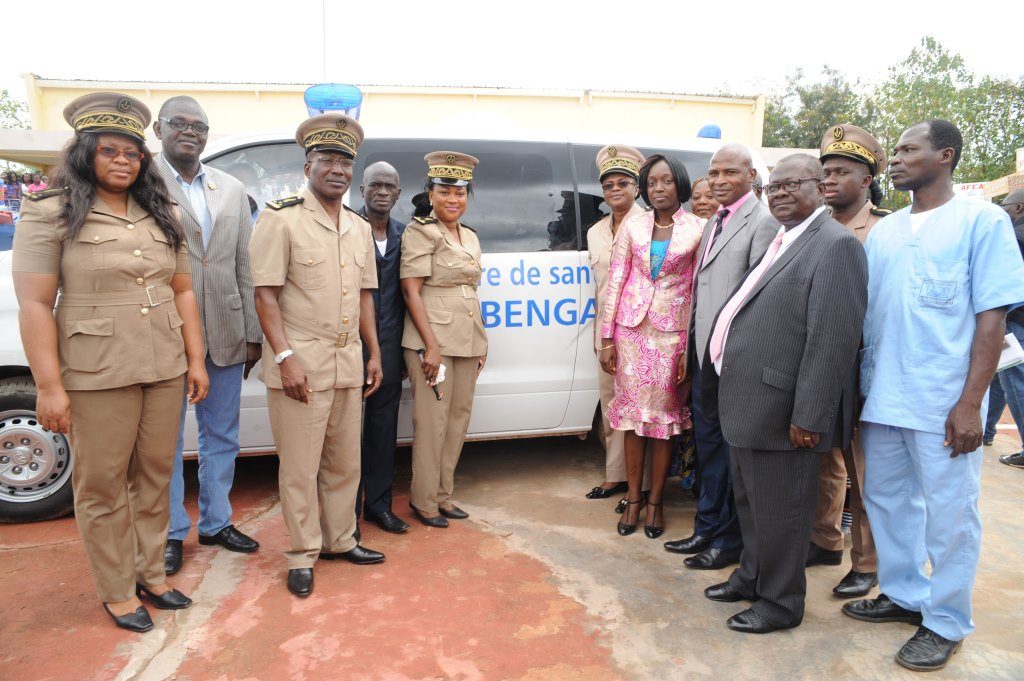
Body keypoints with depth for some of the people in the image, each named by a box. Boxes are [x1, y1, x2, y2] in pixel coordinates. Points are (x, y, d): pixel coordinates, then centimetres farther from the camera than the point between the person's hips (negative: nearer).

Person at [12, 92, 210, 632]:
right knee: (102, 485, 7)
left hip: (164, 370, 5)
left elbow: (182, 291, 13)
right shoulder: (49, 214, -4)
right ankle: (117, 592, 22)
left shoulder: (160, 217, 12)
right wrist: (49, 387, -13)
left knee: (154, 476, 13)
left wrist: (195, 359, 7)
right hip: (96, 376, -5)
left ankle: (150, 574, 29)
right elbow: (35, 305, -9)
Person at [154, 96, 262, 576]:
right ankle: (171, 533, 26)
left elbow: (244, 268, 9)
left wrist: (252, 334, 7)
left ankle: (216, 522, 33)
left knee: (221, 435, 16)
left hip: (225, 335, 5)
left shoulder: (232, 190, 11)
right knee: (166, 440, 10)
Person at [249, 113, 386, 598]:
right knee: (300, 466, 3)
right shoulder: (280, 219, -7)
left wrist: (373, 353, 12)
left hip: (349, 363, 6)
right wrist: (285, 358, -18)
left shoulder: (359, 227, 13)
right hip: (300, 363, -6)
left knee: (345, 462, 15)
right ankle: (302, 556, 19)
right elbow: (266, 295, -11)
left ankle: (339, 540, 32)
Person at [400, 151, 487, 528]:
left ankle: (444, 495, 24)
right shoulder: (420, 232, -6)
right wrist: (431, 346, -17)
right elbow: (411, 291, -12)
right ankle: (424, 501, 12)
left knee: (459, 418, 11)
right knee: (432, 422, -2)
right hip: (431, 340, -7)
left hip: (467, 342, 7)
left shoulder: (470, 237, 16)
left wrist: (481, 343, 16)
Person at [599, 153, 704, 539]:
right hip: (632, 329, 2)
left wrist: (690, 347, -7)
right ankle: (632, 497, 18)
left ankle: (655, 500, 19)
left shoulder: (697, 230, 0)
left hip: (671, 332, -1)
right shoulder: (633, 227, 5)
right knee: (633, 410, 7)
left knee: (664, 414, 5)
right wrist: (607, 339, -1)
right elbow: (615, 282, 3)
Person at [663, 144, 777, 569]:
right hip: (705, 354, 9)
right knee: (707, 443, 17)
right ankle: (708, 528, 31)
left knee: (734, 449, 4)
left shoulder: (762, 222, -11)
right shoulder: (713, 223, 16)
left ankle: (731, 541, 20)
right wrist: (692, 350, 13)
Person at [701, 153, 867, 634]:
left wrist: (807, 417, -22)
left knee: (777, 509, 6)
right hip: (747, 402, 9)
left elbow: (833, 339, -20)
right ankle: (752, 575, 42)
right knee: (750, 500, 23)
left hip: (780, 409, -9)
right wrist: (726, 390, 16)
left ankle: (781, 602, 26)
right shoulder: (780, 242, 16)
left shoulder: (835, 245, -14)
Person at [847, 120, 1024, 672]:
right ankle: (904, 595, 34)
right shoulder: (882, 231, 10)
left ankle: (946, 622, 23)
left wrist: (970, 403, -14)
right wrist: (858, 390, 5)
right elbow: (864, 312, 11)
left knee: (949, 514, 6)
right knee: (887, 500, 15)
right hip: (880, 398, 5)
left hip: (943, 404, -5)